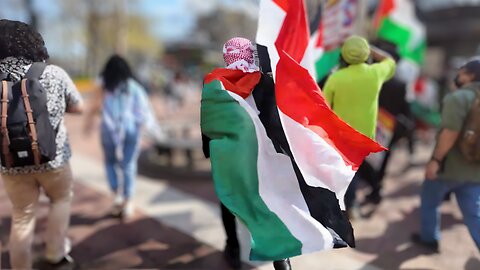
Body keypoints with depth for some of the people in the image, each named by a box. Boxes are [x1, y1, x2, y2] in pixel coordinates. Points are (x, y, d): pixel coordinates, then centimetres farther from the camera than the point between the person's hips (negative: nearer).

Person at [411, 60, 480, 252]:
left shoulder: (459, 97, -14)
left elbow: (451, 132, -25)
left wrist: (436, 159, -22)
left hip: (449, 166, -6)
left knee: (429, 202, 17)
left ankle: (429, 238, 31)